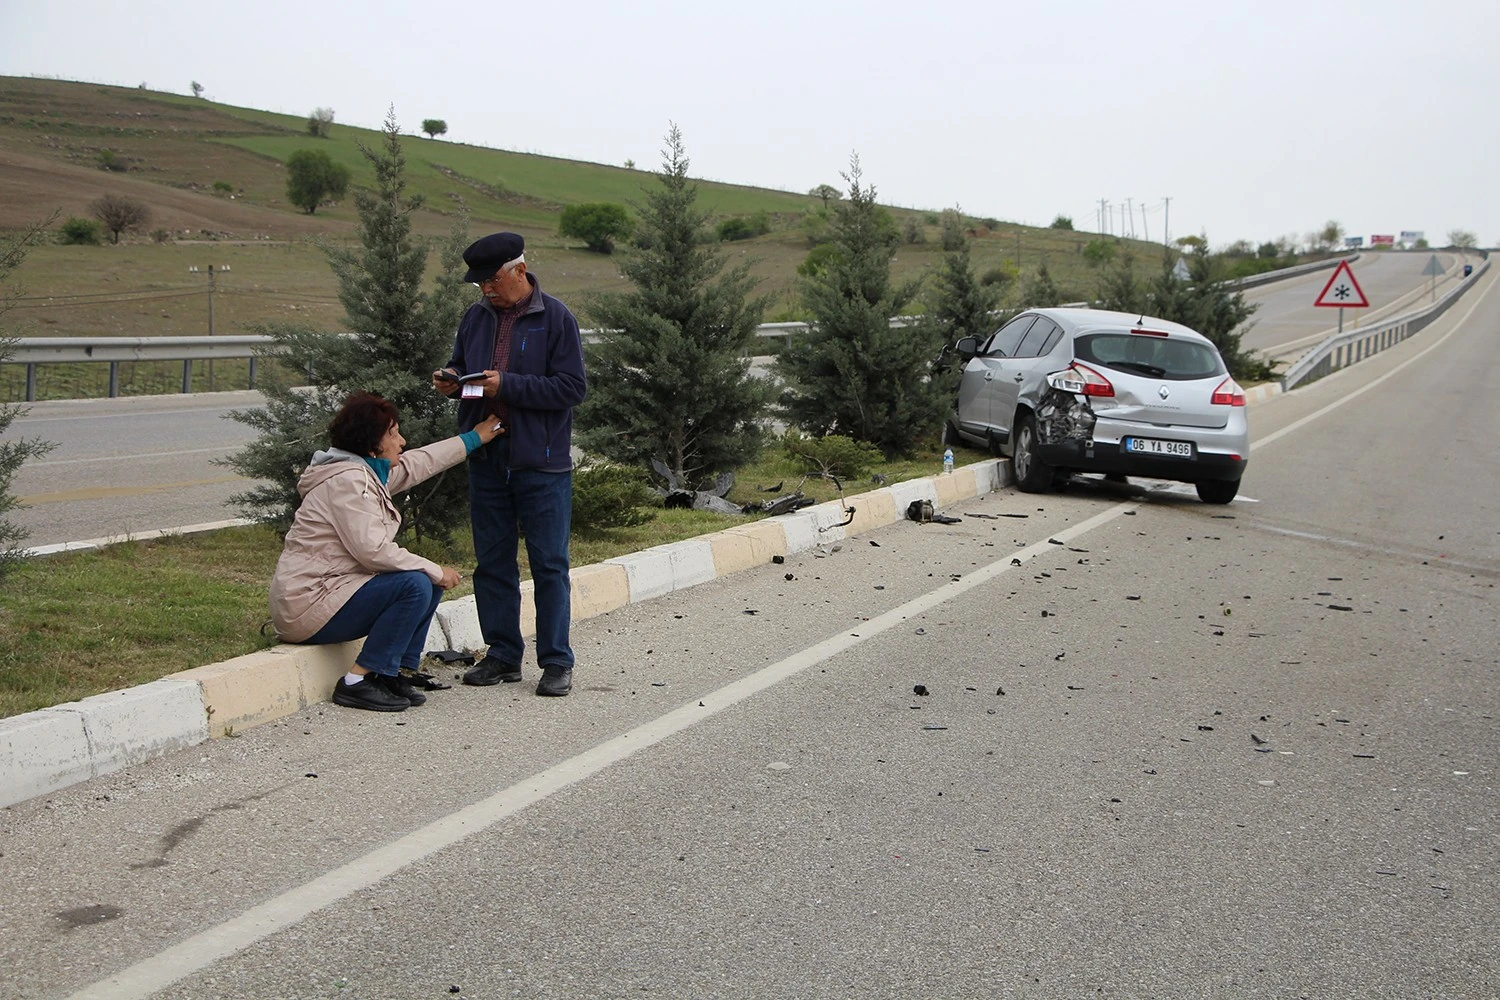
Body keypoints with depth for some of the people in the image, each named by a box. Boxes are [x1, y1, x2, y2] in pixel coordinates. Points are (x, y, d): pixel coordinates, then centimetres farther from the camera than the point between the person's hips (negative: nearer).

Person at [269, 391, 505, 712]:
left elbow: (416, 463, 26)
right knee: (416, 585, -23)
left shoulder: (366, 472, 12)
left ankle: (392, 674, 7)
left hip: (326, 593, 11)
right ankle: (357, 682, -16)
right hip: (308, 606, -11)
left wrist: (473, 438, 32)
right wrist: (435, 570, -16)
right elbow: (373, 550, -25)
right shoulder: (347, 481, -18)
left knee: (431, 580, 7)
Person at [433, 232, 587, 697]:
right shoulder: (476, 317, 10)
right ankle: (503, 655, 22)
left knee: (549, 564, 1)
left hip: (541, 465, -5)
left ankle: (556, 662, 9)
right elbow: (461, 368, 22)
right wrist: (451, 380, -2)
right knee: (492, 563, 11)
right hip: (486, 461, 5)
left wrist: (507, 385, -19)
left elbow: (572, 387, -13)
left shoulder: (556, 318, -7)